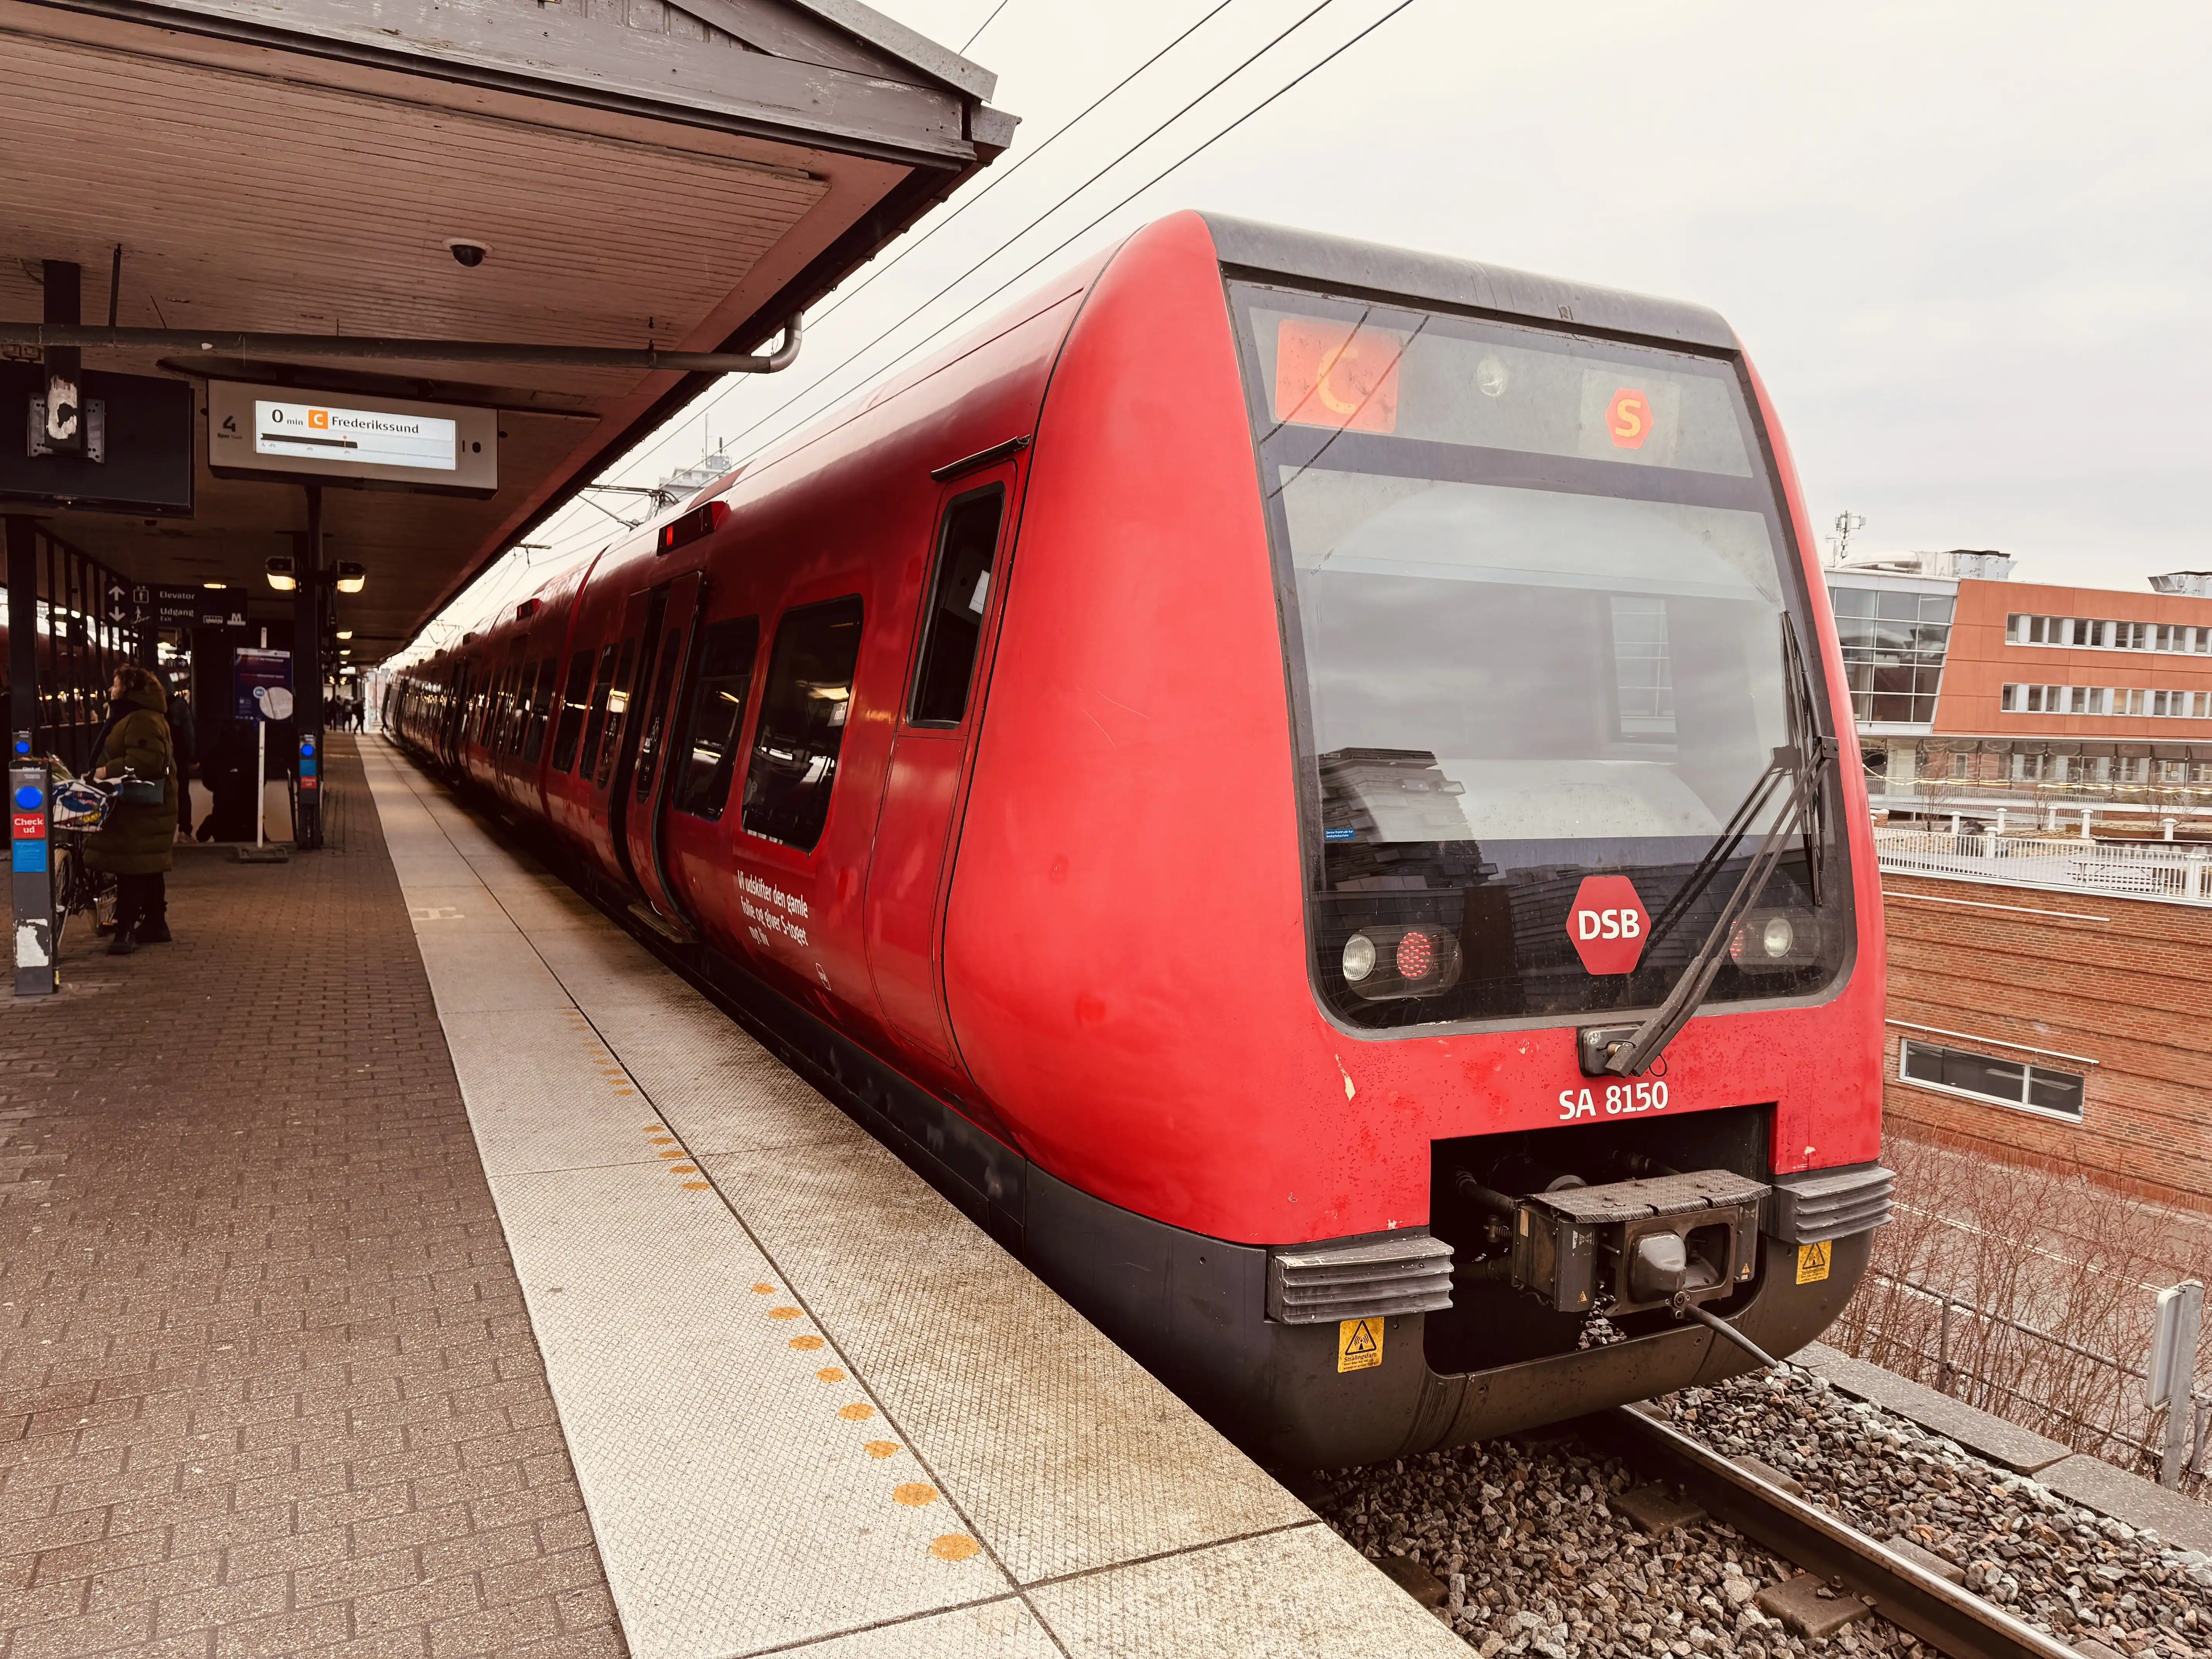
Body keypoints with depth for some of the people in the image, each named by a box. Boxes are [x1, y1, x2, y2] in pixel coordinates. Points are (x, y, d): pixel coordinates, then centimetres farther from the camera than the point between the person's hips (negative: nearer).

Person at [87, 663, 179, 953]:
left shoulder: (143, 720, -17)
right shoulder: (134, 717, 20)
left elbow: (147, 760, -28)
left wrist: (108, 770, -21)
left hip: (140, 808, -11)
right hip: (139, 805, 11)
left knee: (131, 869, -12)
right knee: (147, 869, 14)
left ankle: (126, 929, -13)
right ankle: (155, 923, 20)